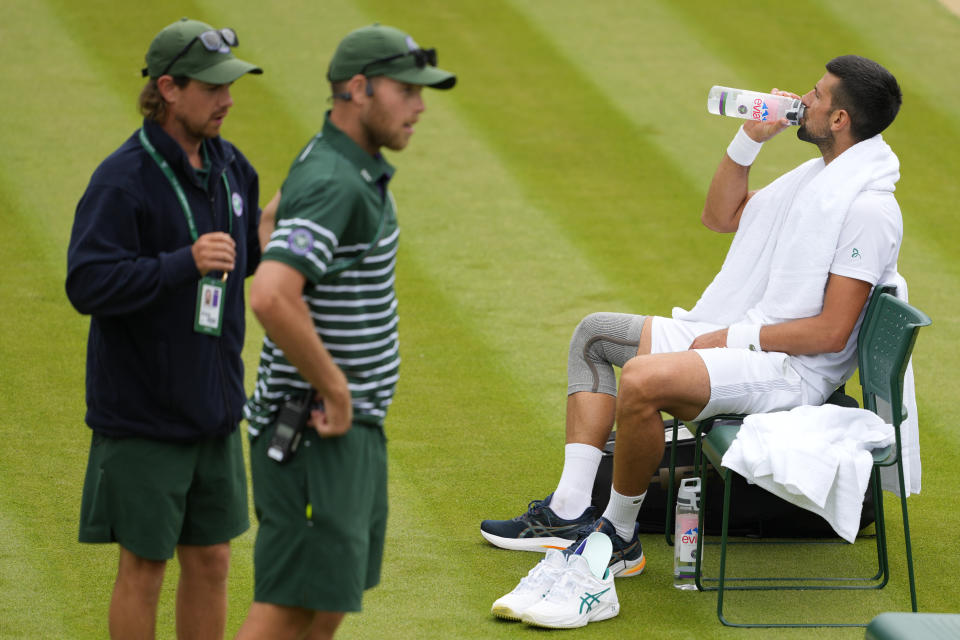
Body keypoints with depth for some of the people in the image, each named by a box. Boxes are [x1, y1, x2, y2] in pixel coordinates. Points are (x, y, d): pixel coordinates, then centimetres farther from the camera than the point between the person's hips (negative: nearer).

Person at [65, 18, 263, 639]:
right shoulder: (122, 180, -17)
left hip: (213, 411, 7)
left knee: (211, 562, 12)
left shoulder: (229, 166, 5)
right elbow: (87, 284, -26)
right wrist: (186, 263, -33)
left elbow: (252, 255, 19)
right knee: (144, 567, 3)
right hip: (142, 417, -7)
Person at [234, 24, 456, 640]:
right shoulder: (330, 185, -22)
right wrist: (334, 388, -23)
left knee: (337, 589, 15)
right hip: (315, 429, -10)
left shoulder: (355, 168, 10)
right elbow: (271, 297, -36)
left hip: (352, 424, 10)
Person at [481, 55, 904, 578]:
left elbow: (832, 332, -22)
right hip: (732, 336, 11)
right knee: (595, 334, 15)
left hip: (788, 370, -11)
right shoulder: (816, 175, 13)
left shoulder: (869, 209, -19)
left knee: (642, 378, -33)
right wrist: (750, 139, 10)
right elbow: (721, 216, 23)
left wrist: (736, 338, -18)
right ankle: (570, 511, 4)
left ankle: (619, 535, -14)